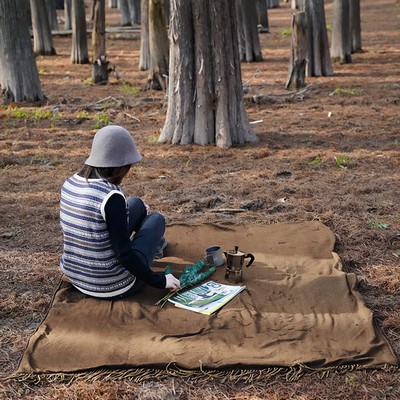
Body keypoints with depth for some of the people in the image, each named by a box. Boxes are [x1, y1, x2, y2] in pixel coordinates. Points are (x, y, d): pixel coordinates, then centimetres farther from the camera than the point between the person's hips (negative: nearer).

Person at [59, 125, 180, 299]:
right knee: (157, 219, 16)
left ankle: (153, 242, 51)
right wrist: (159, 280, -13)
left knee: (138, 204, 20)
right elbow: (124, 253, -25)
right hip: (112, 288, -7)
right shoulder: (112, 197, -27)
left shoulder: (70, 183, -4)